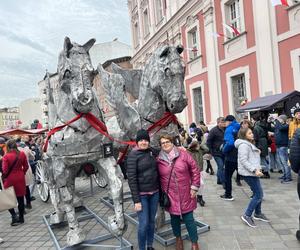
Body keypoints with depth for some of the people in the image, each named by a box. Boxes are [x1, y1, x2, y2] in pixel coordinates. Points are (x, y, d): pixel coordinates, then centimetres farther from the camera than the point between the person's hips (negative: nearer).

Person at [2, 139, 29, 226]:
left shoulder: (6, 156, -15)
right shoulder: (22, 154, -4)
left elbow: (5, 171, -14)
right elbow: (26, 166, 3)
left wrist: (5, 176, 5)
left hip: (10, 179, -4)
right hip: (20, 178, 4)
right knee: (20, 199, 12)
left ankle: (14, 216, 4)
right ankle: (21, 218, 22)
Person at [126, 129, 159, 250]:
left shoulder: (153, 152, 2)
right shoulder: (133, 155, -12)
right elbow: (132, 179, -14)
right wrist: (136, 200, -16)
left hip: (154, 193, 5)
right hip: (141, 195, -5)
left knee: (152, 221, 15)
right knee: (144, 224, 0)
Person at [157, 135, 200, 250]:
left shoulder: (183, 154, -7)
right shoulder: (159, 159, -4)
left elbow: (195, 170, -3)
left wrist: (194, 187, -4)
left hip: (185, 194, -1)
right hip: (170, 195, 1)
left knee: (189, 219, 9)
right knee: (174, 218, 17)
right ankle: (178, 238, 43)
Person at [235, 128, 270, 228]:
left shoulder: (249, 144, 17)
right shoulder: (243, 145, -17)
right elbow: (244, 161, -23)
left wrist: (257, 155, 11)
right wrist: (255, 170, -25)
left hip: (253, 172, 10)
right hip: (248, 173, -10)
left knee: (258, 194, 16)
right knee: (258, 195, -8)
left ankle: (258, 214, 31)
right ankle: (247, 215, 0)